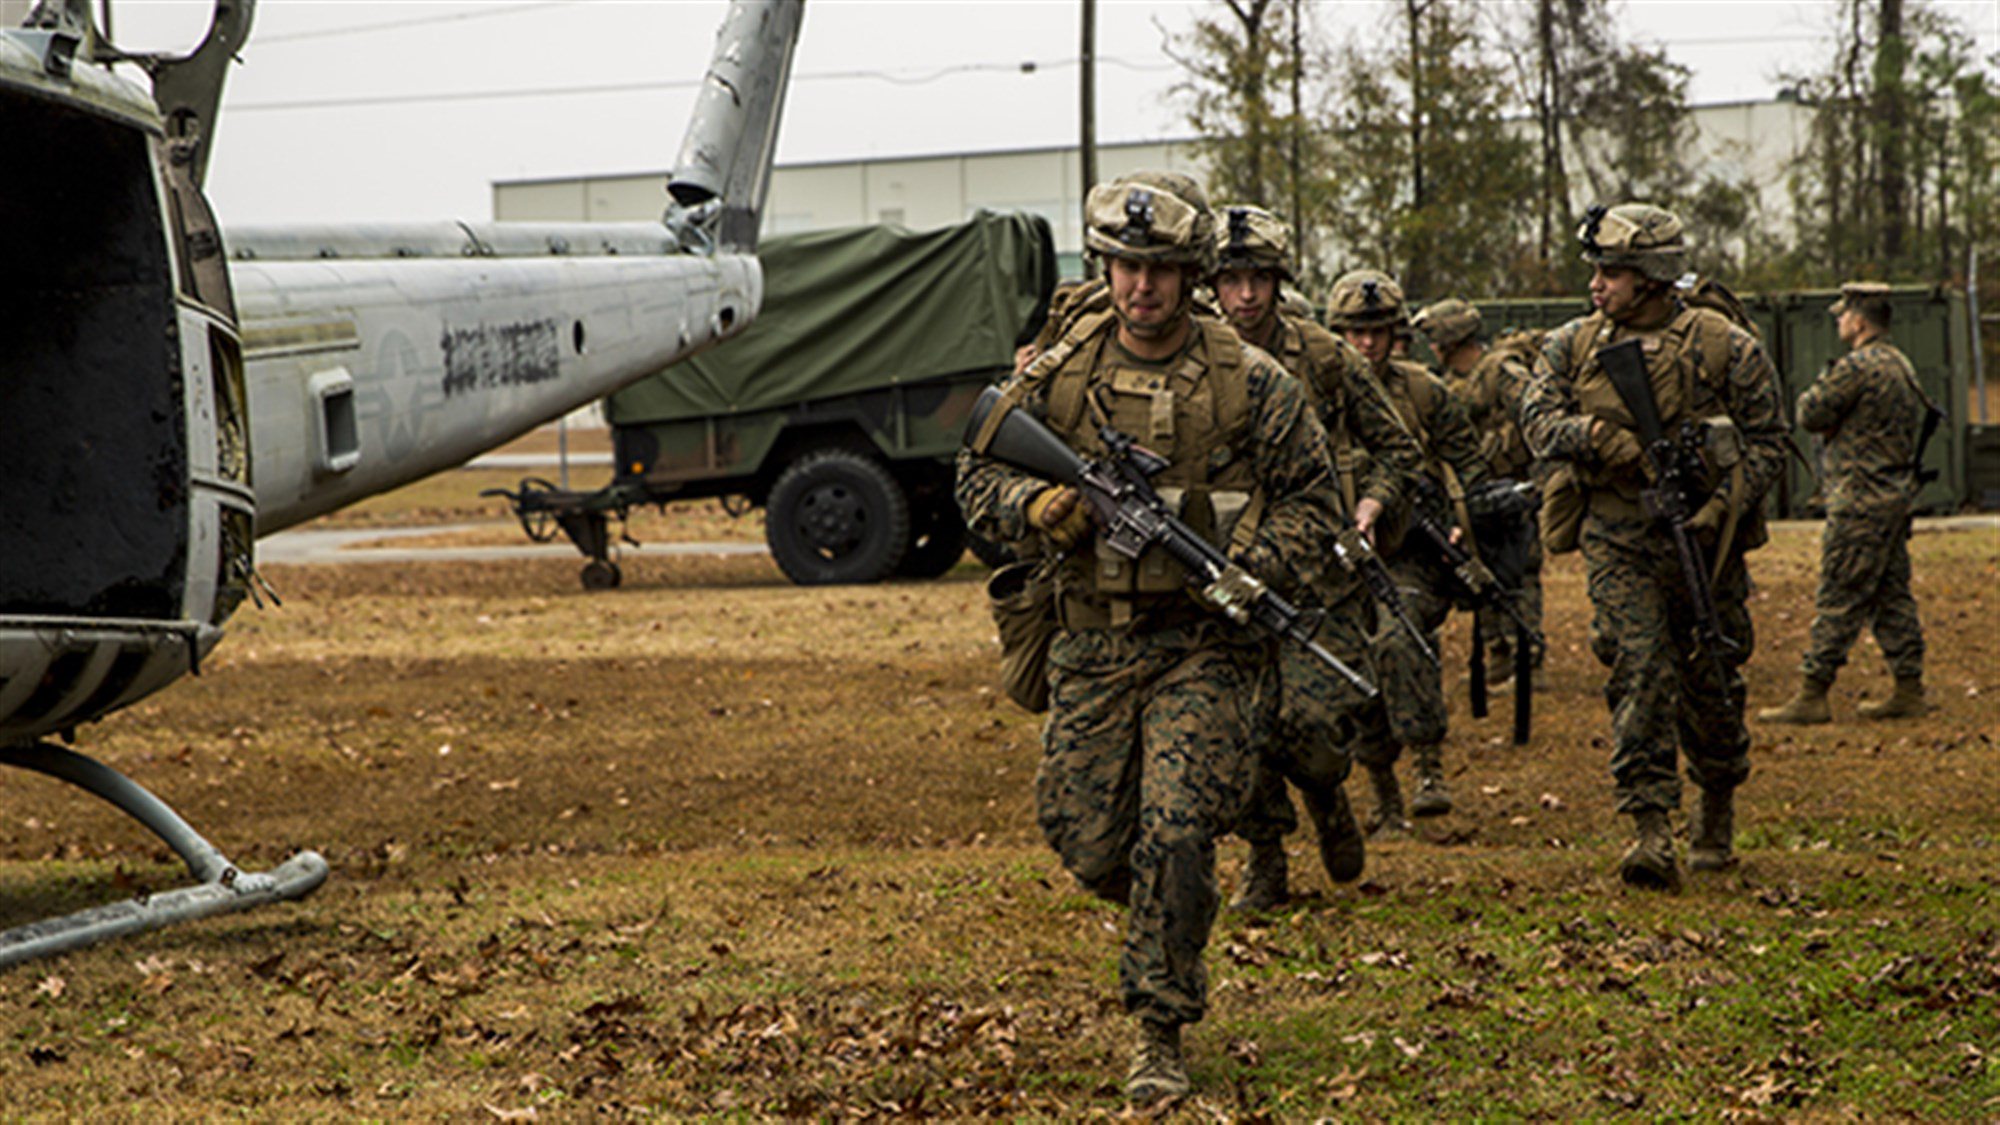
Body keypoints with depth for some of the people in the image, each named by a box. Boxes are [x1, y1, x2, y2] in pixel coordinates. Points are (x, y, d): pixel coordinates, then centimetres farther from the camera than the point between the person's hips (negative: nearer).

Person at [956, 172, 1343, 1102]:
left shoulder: (1252, 384, -4)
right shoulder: (1055, 377, 2)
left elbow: (1312, 501, 3)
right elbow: (976, 474, 11)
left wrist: (1253, 572, -15)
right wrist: (1032, 505, -11)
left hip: (1207, 647, -3)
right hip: (1092, 648, 3)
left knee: (1173, 837, -14)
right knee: (1087, 844, 6)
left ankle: (1161, 1033, -1)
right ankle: (1173, 924, 41)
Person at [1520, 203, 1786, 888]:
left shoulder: (1727, 349, -4)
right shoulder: (1574, 345, 4)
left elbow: (1767, 441, 0)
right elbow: (1539, 420, -3)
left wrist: (1723, 505, -15)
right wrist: (1601, 438, -22)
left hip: (1704, 541, 0)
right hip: (1618, 542, 1)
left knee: (1711, 684, 9)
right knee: (1640, 673, -14)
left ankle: (1716, 815, 34)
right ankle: (1650, 834, -16)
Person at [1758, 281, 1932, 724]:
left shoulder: (1857, 367, -17)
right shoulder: (1900, 365, 14)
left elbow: (1811, 414, -13)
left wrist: (1813, 396, 8)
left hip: (1861, 502, -9)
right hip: (1897, 495, 9)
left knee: (1839, 600, -6)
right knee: (1892, 595, 12)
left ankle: (1811, 695, -4)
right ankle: (1909, 690, 14)